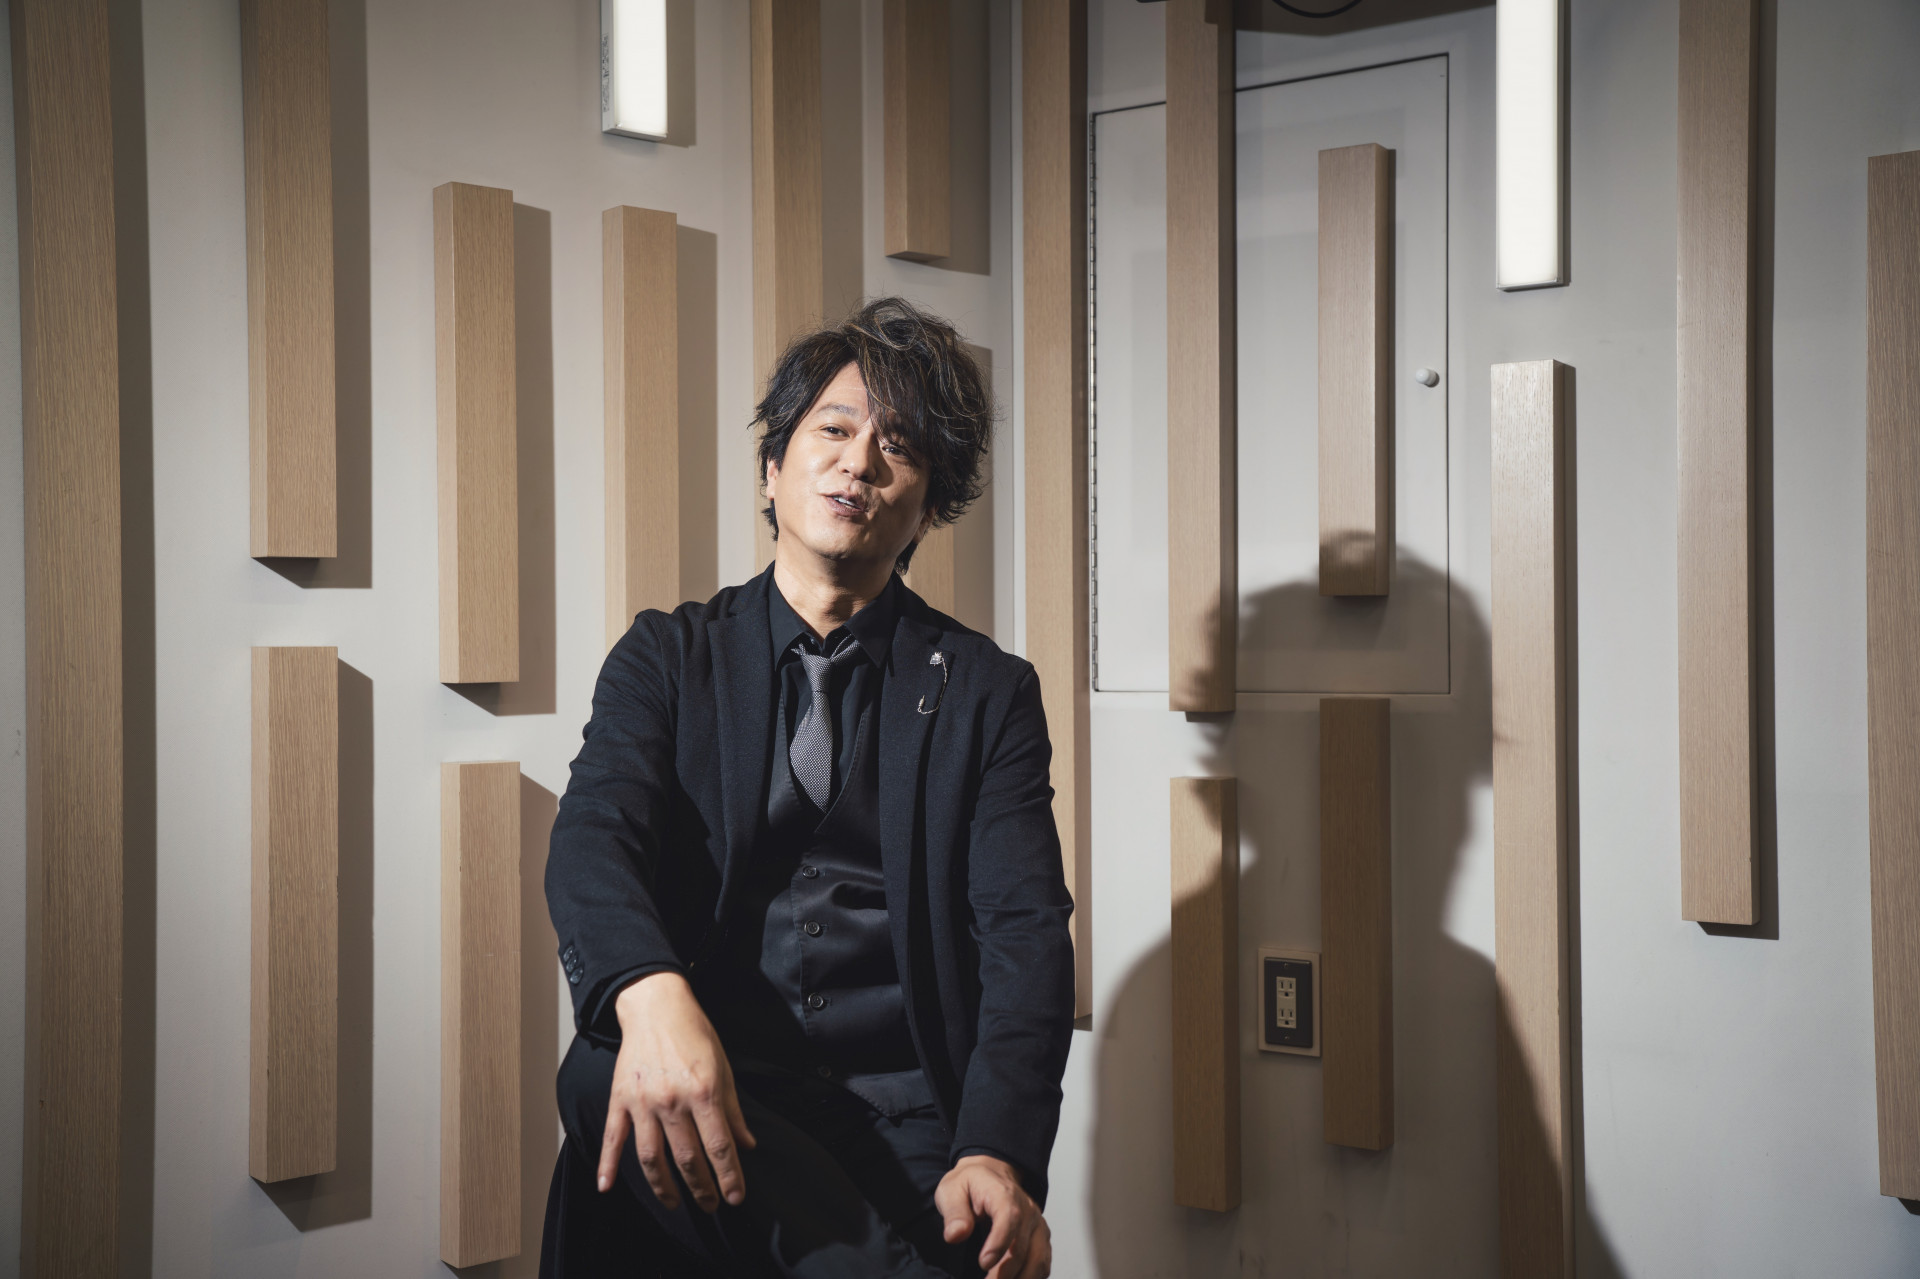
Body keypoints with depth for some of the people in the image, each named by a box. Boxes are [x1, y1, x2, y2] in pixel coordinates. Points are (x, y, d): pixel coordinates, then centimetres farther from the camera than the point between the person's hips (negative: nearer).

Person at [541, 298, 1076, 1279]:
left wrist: (1000, 1155, -20)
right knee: (602, 1073, -32)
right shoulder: (668, 657, 12)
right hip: (709, 1097, 2)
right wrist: (651, 993, -31)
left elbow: (1024, 928, 0)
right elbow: (591, 837, -6)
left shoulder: (988, 692, 11)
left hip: (905, 1122, -2)